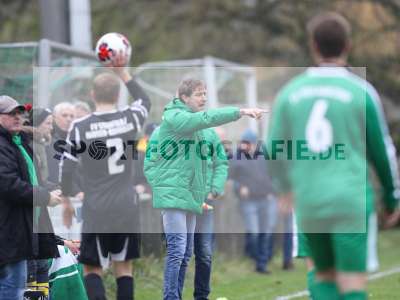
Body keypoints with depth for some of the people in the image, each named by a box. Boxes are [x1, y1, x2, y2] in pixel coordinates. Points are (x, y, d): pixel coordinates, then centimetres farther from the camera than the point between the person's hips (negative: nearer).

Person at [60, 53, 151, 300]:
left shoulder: (79, 127, -10)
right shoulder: (131, 119, -4)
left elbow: (67, 169, -5)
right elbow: (144, 100, 20)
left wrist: (66, 197, 11)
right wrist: (123, 71, 22)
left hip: (96, 212, -2)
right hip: (127, 208, 2)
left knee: (93, 269, 6)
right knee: (124, 266, 14)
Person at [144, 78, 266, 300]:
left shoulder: (194, 125, 17)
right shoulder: (173, 118, -10)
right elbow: (206, 118, -27)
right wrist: (241, 112, -33)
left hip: (189, 196, 9)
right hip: (173, 194, -9)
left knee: (186, 252, 11)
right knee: (177, 250, -14)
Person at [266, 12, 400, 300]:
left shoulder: (290, 92, 5)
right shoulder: (361, 91, -4)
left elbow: (275, 151, 10)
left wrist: (285, 186, 31)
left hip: (308, 203, 3)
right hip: (352, 201, -3)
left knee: (325, 276, 20)